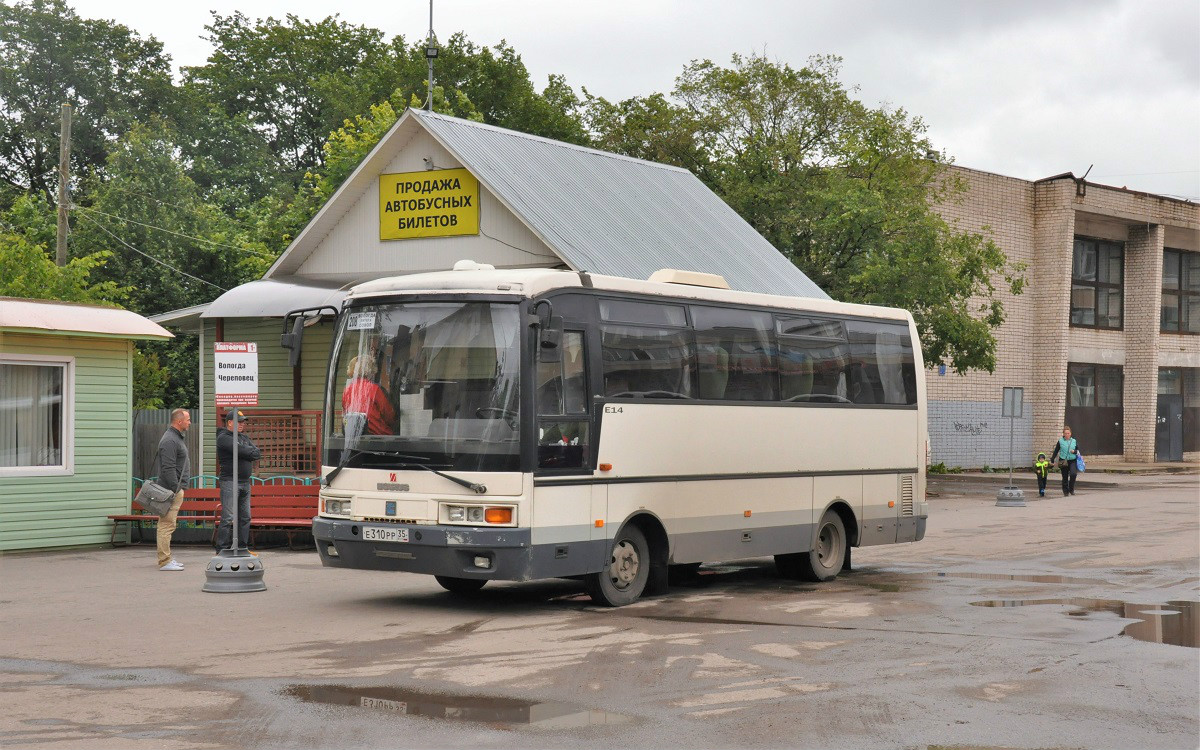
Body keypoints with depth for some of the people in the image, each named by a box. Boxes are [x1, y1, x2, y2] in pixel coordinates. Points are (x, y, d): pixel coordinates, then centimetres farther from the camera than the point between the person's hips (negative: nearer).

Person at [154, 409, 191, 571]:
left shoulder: (177, 438, 19)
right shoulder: (169, 440, -16)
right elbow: (168, 469, -22)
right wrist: (175, 489, -22)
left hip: (176, 488, 11)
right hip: (172, 490, -11)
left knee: (167, 525, 14)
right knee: (167, 525, -10)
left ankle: (167, 558, 20)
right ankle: (164, 561, -11)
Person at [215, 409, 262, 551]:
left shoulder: (243, 437, 19)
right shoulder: (224, 438, -7)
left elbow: (258, 453, 8)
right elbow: (242, 451, -19)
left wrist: (247, 453, -7)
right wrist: (251, 452, -2)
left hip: (245, 482, 8)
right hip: (230, 482, -8)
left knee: (245, 517, 10)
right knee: (228, 518, -11)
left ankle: (241, 548, 16)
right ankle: (222, 549, -9)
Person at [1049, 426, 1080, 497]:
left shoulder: (1074, 441, 7)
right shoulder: (1060, 441, 2)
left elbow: (1078, 450, 12)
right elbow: (1056, 451, 8)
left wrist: (1074, 451, -10)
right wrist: (1052, 460, 7)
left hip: (1072, 461, 0)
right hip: (1063, 461, 0)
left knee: (1073, 474, -20)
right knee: (1065, 477, 4)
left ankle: (1071, 489, 0)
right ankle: (1065, 492, 18)